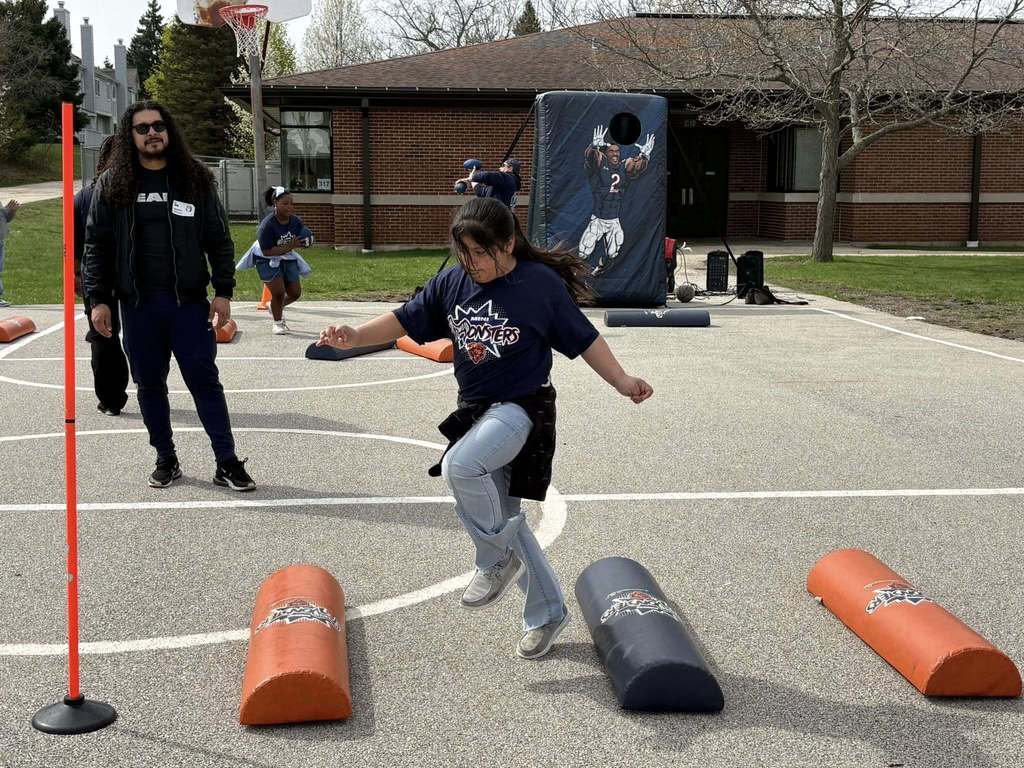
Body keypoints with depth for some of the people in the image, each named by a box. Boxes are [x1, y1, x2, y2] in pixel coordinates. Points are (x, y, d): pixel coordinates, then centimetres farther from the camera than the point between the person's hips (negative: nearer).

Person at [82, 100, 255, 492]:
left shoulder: (195, 180, 5)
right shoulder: (111, 185, 5)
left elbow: (219, 240, 6)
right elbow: (96, 245, 4)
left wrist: (223, 291, -2)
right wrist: (98, 300, -4)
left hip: (189, 301, -1)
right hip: (137, 305, 1)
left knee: (204, 380, -2)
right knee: (150, 384, 8)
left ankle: (227, 462, 2)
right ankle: (166, 459, 20)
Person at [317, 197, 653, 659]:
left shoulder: (541, 284, -12)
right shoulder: (452, 282, 0)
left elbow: (583, 339, -4)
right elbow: (405, 320, 2)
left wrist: (622, 382, -5)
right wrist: (355, 336, -12)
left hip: (521, 407, -6)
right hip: (474, 409, 7)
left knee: (460, 466, -32)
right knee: (501, 518, 12)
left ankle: (498, 557, -6)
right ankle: (548, 613, 29)